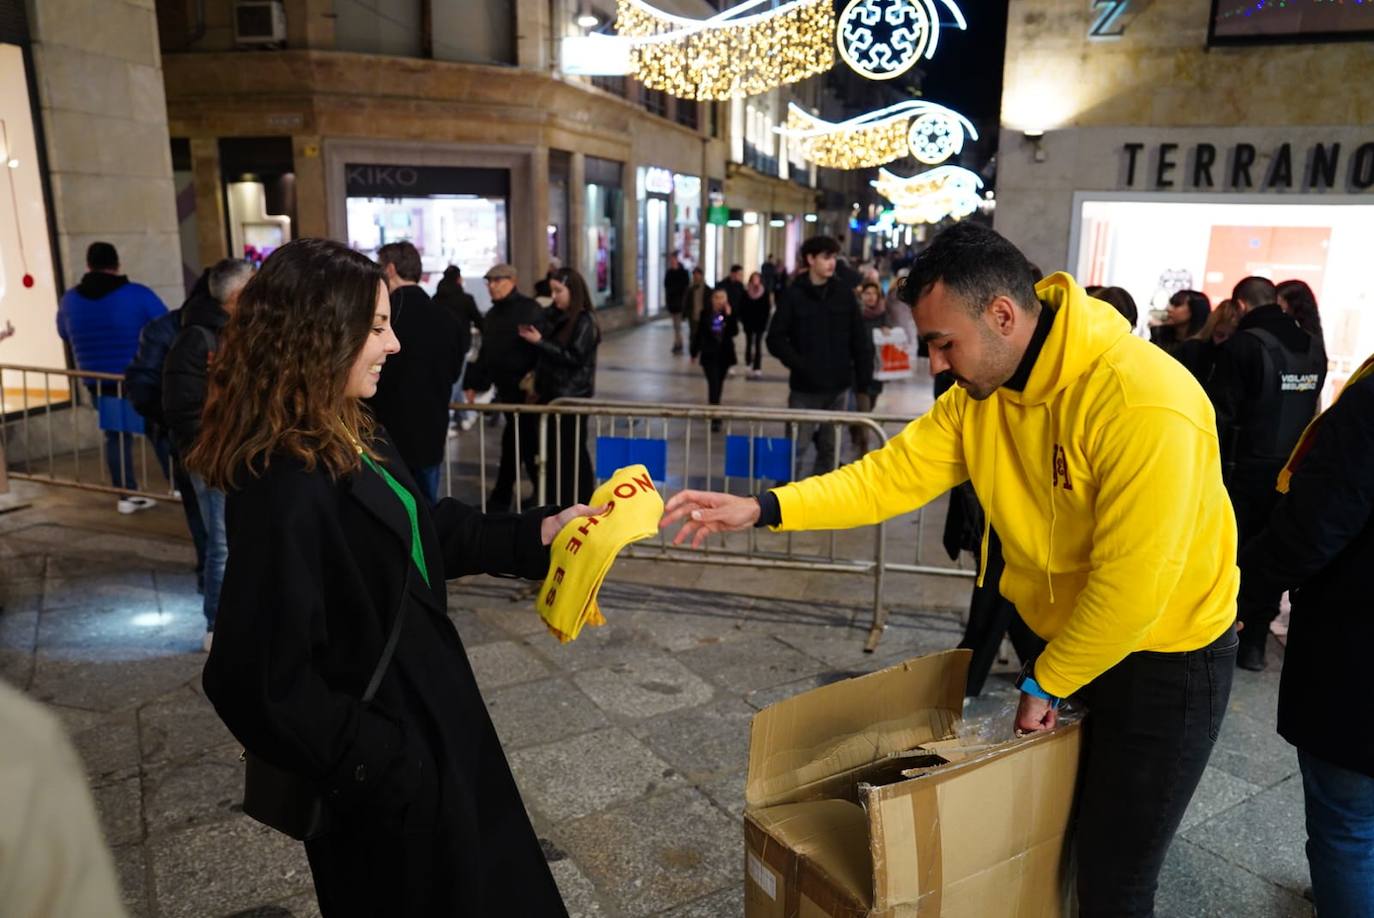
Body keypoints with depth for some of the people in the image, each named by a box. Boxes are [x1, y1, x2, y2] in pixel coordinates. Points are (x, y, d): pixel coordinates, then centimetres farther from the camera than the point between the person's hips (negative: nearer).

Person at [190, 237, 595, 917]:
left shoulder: (352, 441, 0)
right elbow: (264, 681, -29)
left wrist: (540, 531, 2)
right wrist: (379, 769, -20)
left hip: (429, 716, 9)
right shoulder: (287, 489, -31)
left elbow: (426, 534, 11)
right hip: (389, 761, -8)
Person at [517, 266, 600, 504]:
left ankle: (581, 503, 11)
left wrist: (540, 341, -18)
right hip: (552, 392, 7)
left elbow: (574, 357, -18)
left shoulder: (585, 320, -10)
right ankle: (559, 500, 20)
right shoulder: (558, 317, 11)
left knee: (572, 449, 0)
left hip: (573, 395, -7)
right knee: (555, 449, 10)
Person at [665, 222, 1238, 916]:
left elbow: (1132, 584, -27)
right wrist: (761, 509, -20)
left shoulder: (1144, 404, -31)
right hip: (1061, 636, 7)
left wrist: (1044, 684, -14)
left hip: (1163, 660, -6)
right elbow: (892, 475, -10)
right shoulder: (979, 392, -8)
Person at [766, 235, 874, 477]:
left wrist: (864, 376, 1)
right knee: (797, 447, 0)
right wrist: (799, 365, -16)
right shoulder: (794, 295, -4)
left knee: (830, 447, 11)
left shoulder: (844, 292, 4)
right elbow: (775, 339, -4)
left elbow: (860, 338, 6)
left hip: (838, 386, 3)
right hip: (805, 387, -3)